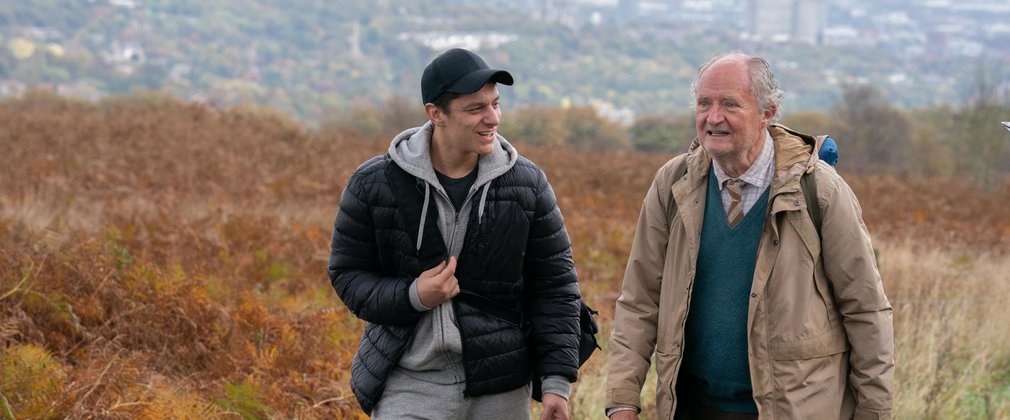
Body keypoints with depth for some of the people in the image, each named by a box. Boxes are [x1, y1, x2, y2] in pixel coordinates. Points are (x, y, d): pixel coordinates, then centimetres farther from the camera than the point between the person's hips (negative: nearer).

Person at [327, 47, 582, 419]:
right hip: (409, 388, -2)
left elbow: (555, 285, 4)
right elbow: (347, 273, 4)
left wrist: (557, 381, -2)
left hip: (501, 389, 2)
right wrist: (412, 297, -15)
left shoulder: (527, 184, 1)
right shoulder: (375, 184, -3)